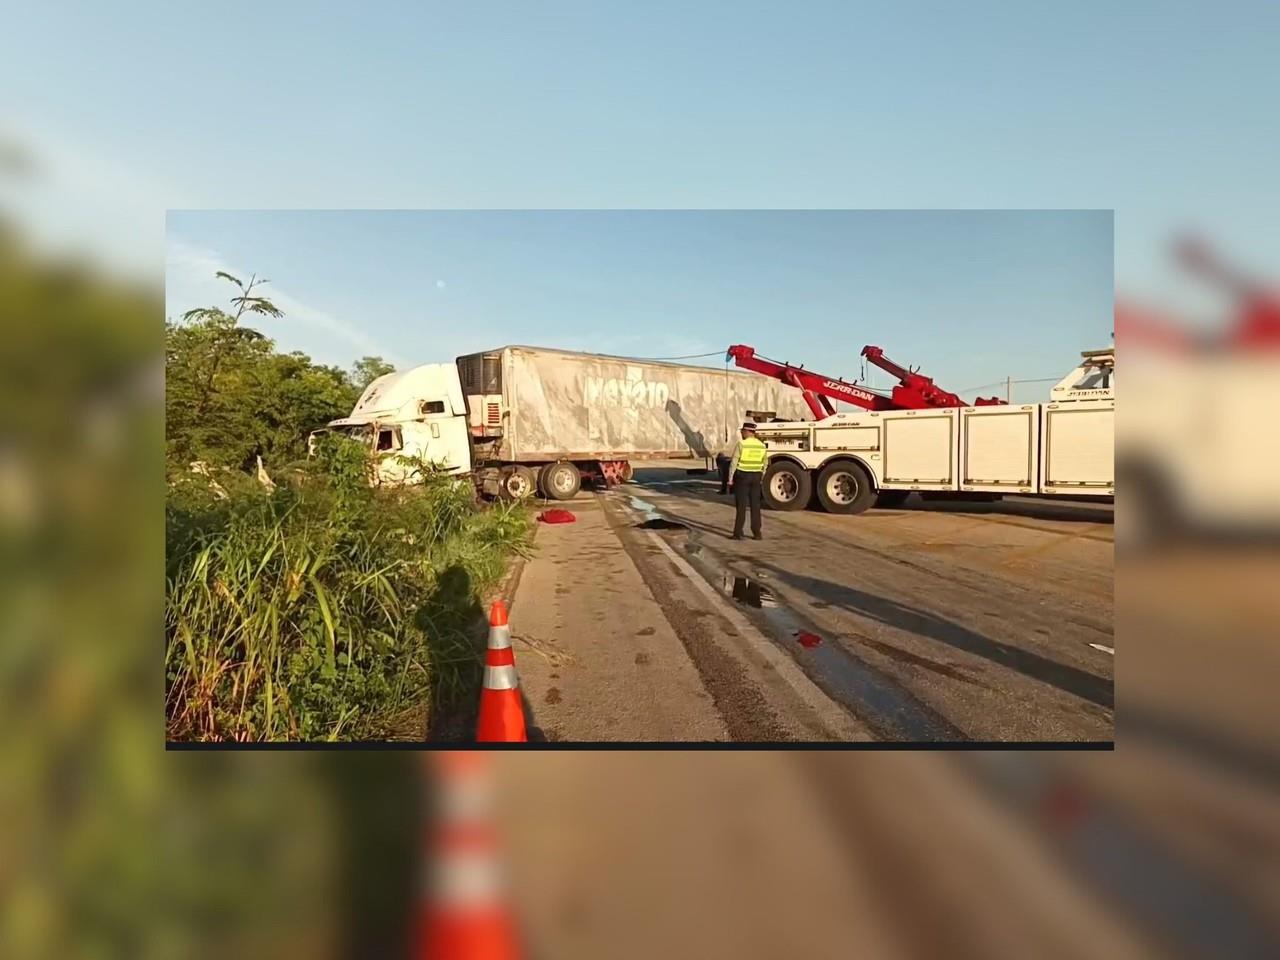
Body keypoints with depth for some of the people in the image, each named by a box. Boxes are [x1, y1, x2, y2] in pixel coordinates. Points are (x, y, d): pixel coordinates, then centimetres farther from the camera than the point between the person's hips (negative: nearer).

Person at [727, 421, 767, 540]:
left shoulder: (741, 444, -12)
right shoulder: (762, 445, 4)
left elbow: (734, 462, -12)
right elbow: (764, 465, 9)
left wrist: (730, 479, -6)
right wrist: (760, 479, 18)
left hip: (742, 476, -4)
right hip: (756, 477, 4)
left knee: (741, 506, 0)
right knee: (755, 506, 7)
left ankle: (738, 533, 1)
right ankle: (757, 533, 7)